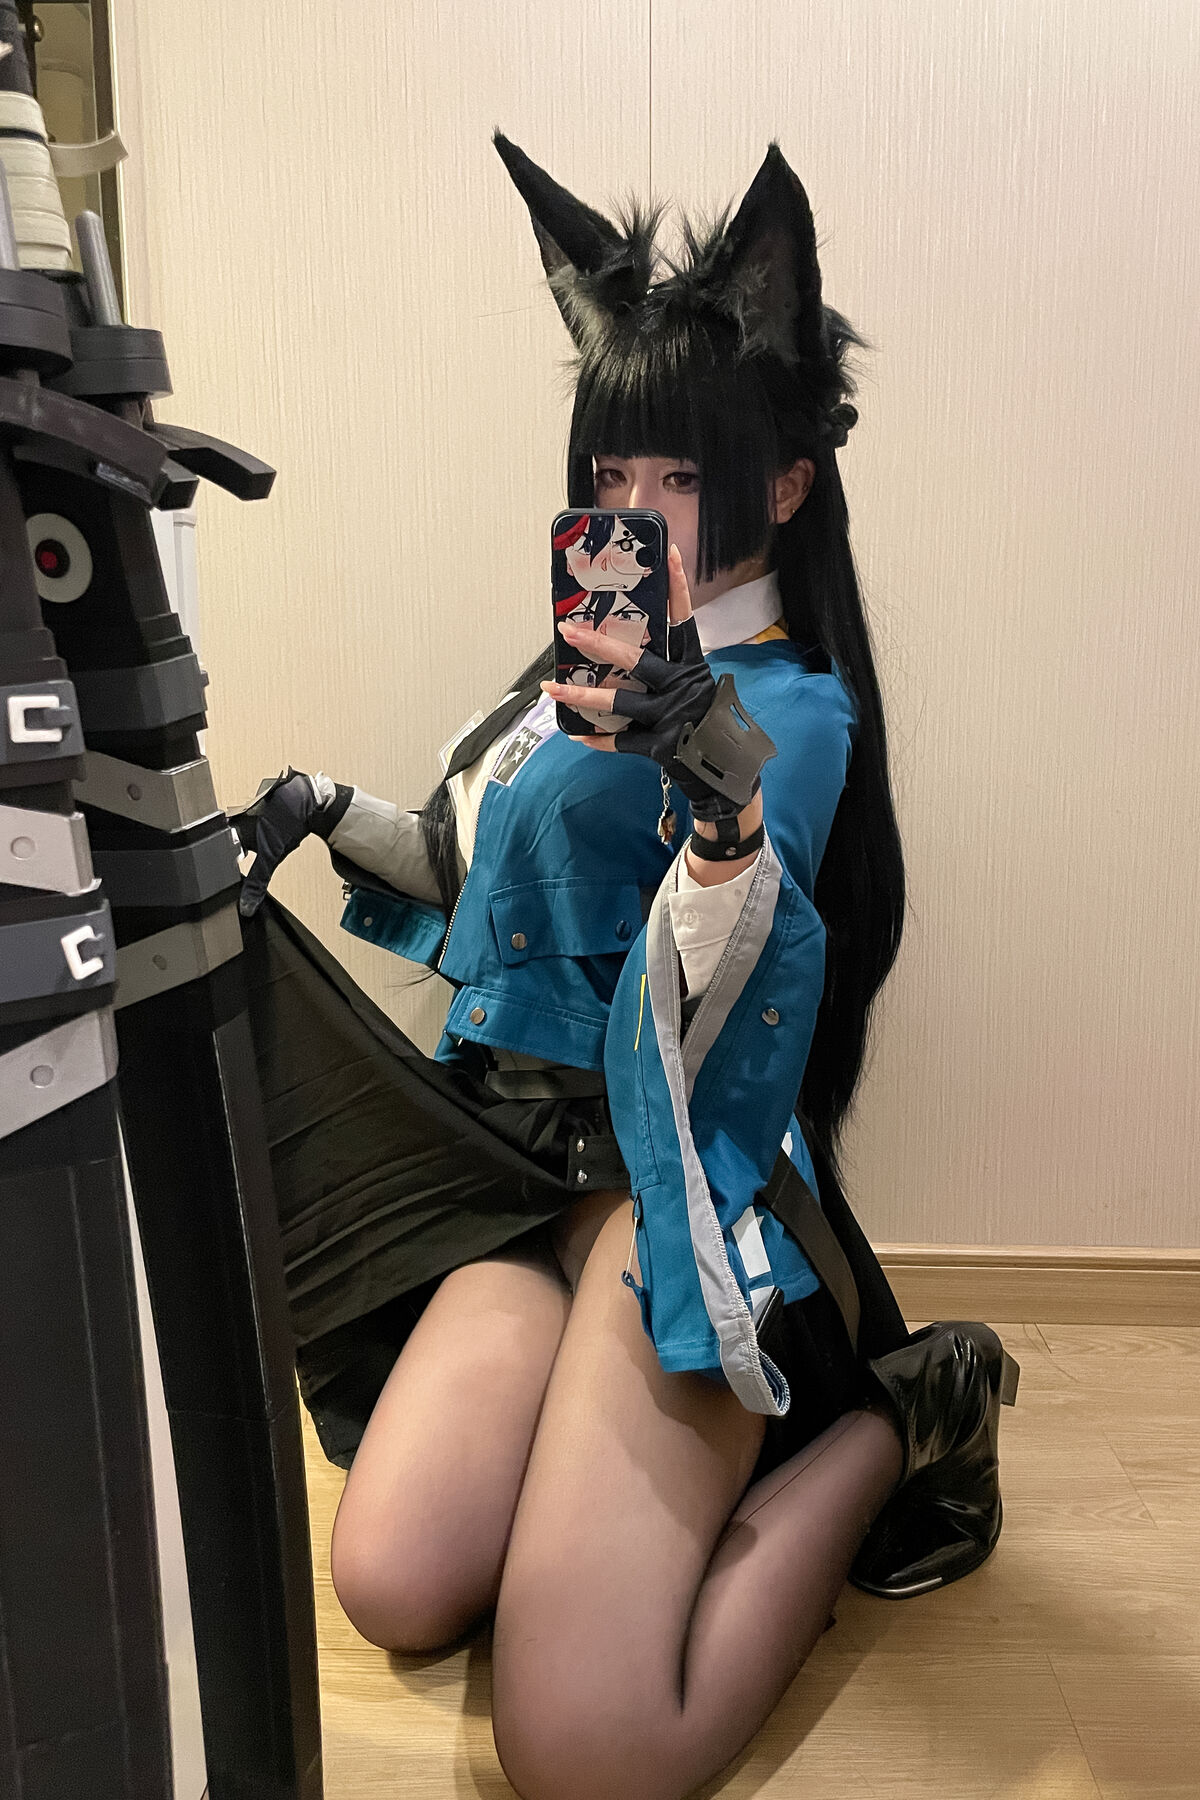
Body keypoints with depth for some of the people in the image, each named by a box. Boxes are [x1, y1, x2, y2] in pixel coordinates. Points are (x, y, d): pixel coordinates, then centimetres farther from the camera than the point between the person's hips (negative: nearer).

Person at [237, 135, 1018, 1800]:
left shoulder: (792, 710, -11)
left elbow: (699, 1023, -26)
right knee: (395, 1588, -8)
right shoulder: (604, 665, 13)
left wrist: (726, 813, -43)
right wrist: (337, 816, 15)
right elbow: (479, 869, 28)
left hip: (681, 1193, -7)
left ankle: (895, 1421, 6)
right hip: (528, 1175, 7)